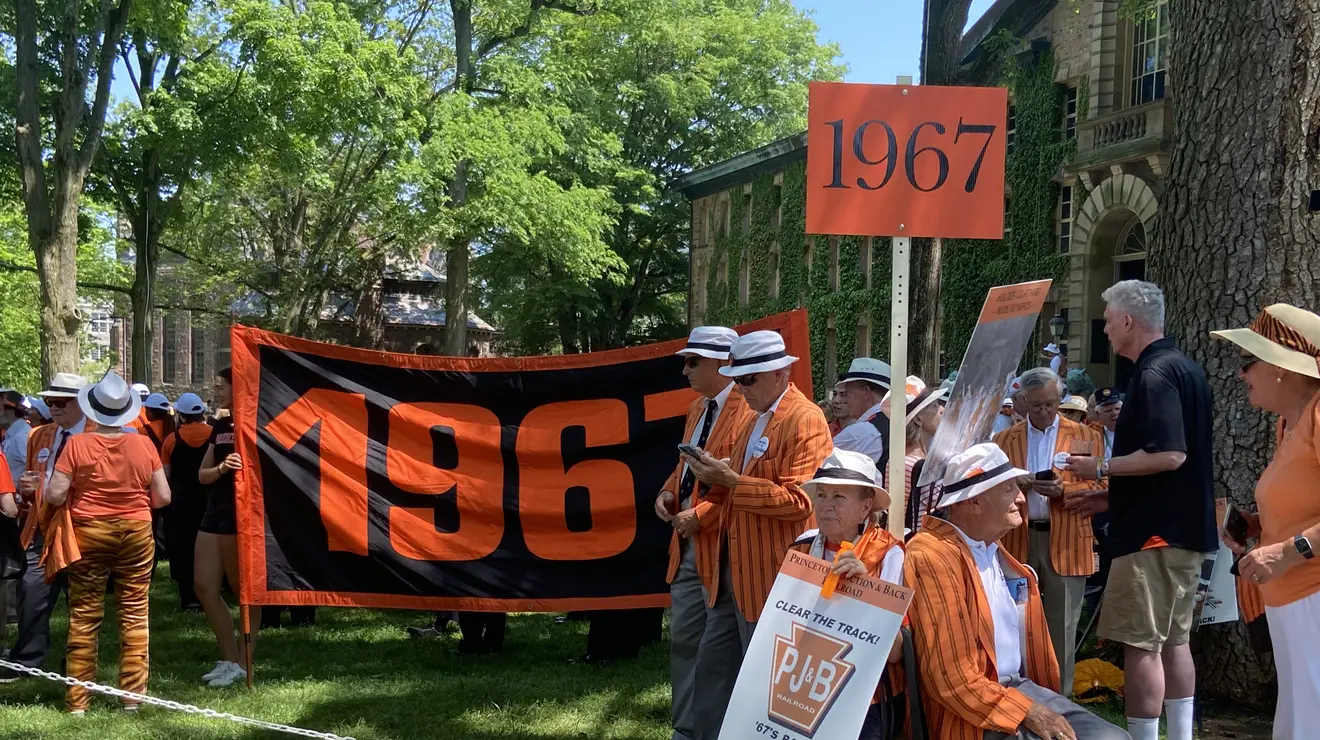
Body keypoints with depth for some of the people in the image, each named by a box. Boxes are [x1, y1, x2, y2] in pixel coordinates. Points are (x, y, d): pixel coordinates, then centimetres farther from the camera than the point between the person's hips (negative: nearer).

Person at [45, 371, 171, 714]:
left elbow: (54, 495, -11)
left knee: (84, 618, 6)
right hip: (136, 533, 1)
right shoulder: (143, 444, -4)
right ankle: (132, 695, 8)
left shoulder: (77, 444, -9)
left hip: (88, 533, -1)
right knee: (135, 615, 7)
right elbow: (163, 497, -1)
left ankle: (78, 699, 10)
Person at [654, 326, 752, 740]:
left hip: (723, 546, -9)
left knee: (716, 653, 0)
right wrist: (669, 491, 5)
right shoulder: (697, 408, 14)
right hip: (688, 545, 10)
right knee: (682, 642, 16)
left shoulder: (747, 411, -16)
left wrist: (700, 515, -20)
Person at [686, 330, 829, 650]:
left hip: (777, 573, -9)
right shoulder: (756, 420, 16)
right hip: (742, 567, 9)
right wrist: (719, 477, 1)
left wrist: (732, 481, -20)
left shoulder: (805, 419, -13)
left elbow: (798, 500, -19)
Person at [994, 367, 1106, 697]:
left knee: (1061, 628, 0)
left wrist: (1063, 489, -16)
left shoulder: (1085, 437, 6)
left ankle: (1060, 698, 7)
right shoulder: (1005, 439, 12)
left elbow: (1098, 488, 1)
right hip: (1018, 542, 2)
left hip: (1066, 544, -2)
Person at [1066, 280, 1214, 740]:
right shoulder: (1186, 370, 14)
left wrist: (1101, 468, -15)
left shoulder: (1154, 375, -17)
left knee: (1141, 645, -6)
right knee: (1174, 640, 15)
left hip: (1154, 532, -10)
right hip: (1186, 528, 10)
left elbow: (1169, 455, -26)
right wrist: (1105, 490, 24)